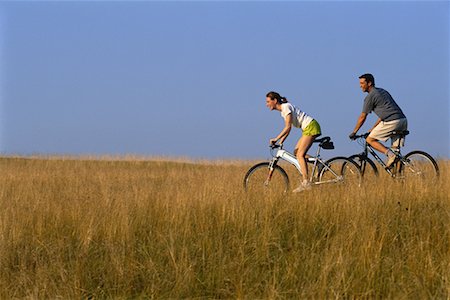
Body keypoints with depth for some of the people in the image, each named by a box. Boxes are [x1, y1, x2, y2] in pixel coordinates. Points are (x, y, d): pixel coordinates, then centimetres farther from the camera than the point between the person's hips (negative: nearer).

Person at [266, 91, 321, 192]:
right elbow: (287, 128, 17)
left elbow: (288, 127, -22)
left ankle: (305, 183, -17)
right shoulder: (283, 110, 15)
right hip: (308, 128, 10)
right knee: (296, 152, 7)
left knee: (300, 154, -13)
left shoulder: (286, 107, -14)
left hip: (311, 127, -10)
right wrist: (280, 142, 12)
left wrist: (276, 139, -25)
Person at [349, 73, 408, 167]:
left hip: (392, 122, -8)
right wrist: (373, 129, 33)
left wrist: (354, 132, 16)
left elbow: (362, 117, 5)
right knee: (395, 149, 12)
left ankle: (390, 154, -13)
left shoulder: (370, 96, 0)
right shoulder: (382, 91, 26)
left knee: (370, 139, 4)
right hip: (403, 121, 8)